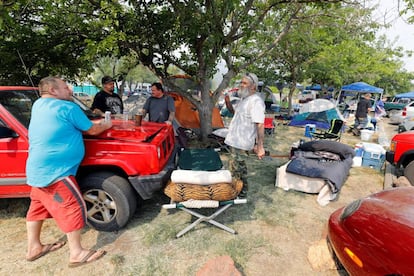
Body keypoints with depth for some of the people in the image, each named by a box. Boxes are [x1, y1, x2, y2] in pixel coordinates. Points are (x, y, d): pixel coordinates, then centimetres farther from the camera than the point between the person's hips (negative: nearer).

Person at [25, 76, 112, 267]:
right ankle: (76, 253, 7)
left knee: (38, 206, 20)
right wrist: (106, 125, 10)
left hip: (38, 169, 10)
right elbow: (92, 130, -8)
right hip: (54, 171, -10)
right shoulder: (67, 107, -15)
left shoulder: (38, 105, 11)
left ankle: (34, 247, 35)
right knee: (73, 207, -2)